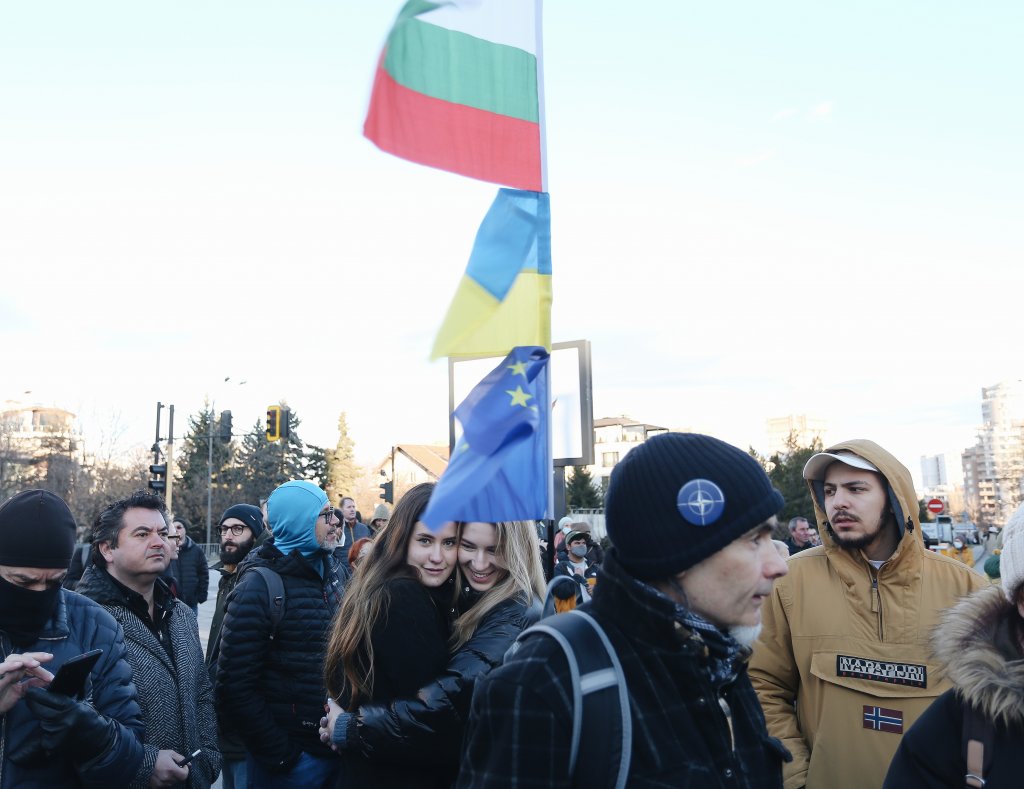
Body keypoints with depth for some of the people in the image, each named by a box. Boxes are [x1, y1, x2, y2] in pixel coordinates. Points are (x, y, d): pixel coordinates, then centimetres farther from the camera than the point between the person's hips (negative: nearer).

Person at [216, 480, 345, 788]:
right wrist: (280, 755, -14)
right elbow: (235, 687, -16)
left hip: (334, 747, 6)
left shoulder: (329, 572, 4)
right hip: (290, 761, -6)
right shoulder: (259, 587, -15)